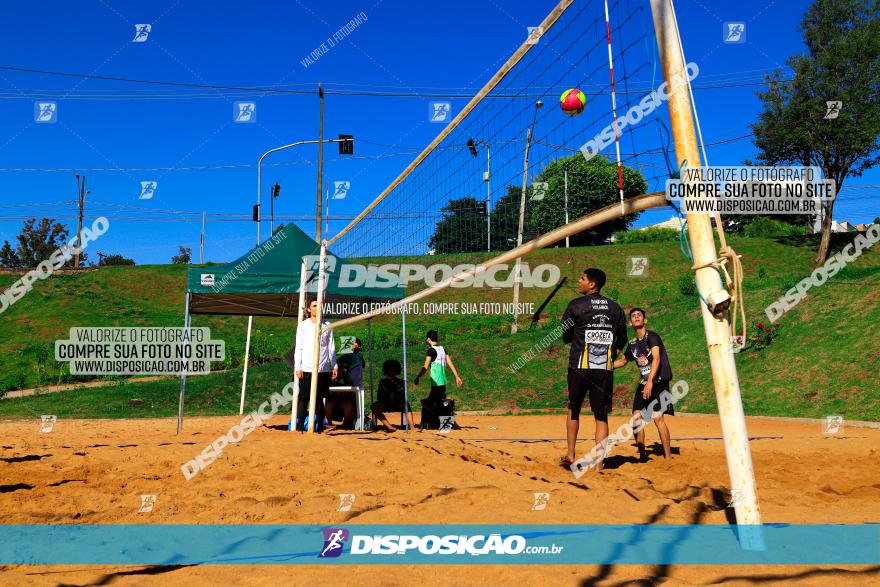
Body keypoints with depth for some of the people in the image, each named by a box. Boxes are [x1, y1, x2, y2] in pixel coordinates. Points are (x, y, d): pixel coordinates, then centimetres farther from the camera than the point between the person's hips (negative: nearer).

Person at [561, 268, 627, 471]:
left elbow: (564, 336, 4)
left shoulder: (576, 305, -4)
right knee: (601, 417, 6)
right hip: (606, 369, 2)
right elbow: (621, 341, 12)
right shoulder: (615, 308, 8)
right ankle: (598, 464, 4)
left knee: (573, 408, 17)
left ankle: (570, 455, 19)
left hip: (580, 367, -2)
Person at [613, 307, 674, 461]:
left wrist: (650, 381, -32)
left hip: (659, 381, -7)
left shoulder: (652, 336, -8)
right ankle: (642, 454, 10)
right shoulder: (632, 344, 12)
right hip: (644, 383, 7)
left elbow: (656, 358, -22)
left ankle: (668, 456, -9)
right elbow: (623, 361, 29)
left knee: (657, 417, -16)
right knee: (636, 416, -2)